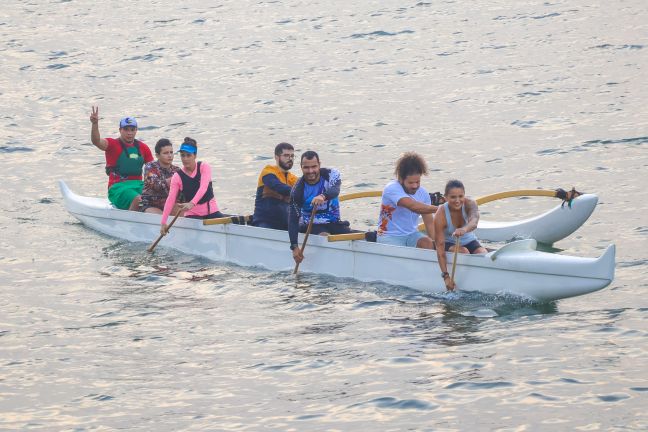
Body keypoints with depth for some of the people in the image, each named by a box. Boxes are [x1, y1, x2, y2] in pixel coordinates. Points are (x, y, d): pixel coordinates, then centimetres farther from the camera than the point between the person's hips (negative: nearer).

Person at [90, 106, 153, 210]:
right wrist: (95, 124, -35)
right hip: (117, 187, -5)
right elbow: (96, 141, -17)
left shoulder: (143, 147, 17)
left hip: (139, 185, 5)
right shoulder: (113, 145, 3)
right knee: (138, 200, -35)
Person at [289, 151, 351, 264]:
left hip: (334, 222, 3)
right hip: (312, 225, -2)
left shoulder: (331, 174, -7)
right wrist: (294, 247, -24)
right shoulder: (298, 190, -12)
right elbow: (293, 219, -13)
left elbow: (335, 191, -30)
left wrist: (323, 196, -56)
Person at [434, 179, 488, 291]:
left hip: (469, 241, 2)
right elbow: (440, 247, -31)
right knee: (463, 252, -33)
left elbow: (474, 222, -44)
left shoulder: (470, 203, -21)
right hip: (449, 244, -2)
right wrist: (446, 276, -40)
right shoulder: (441, 216, -28)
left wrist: (465, 229, -71)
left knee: (484, 254, -26)